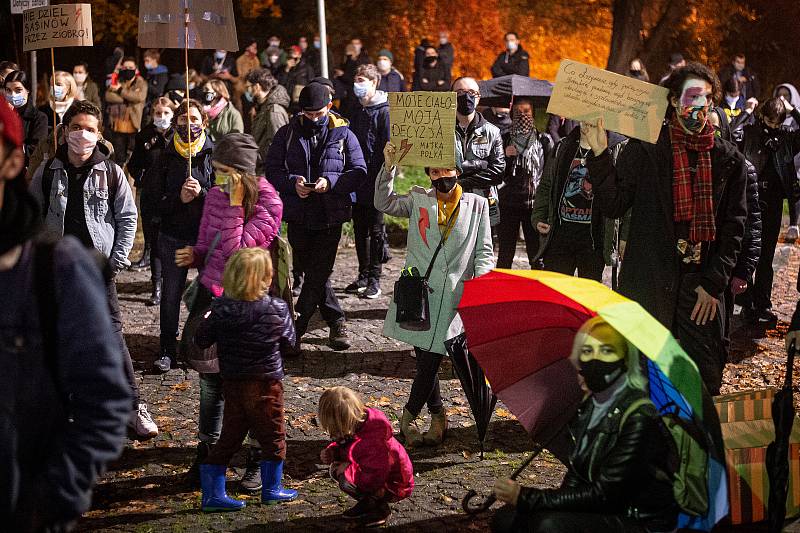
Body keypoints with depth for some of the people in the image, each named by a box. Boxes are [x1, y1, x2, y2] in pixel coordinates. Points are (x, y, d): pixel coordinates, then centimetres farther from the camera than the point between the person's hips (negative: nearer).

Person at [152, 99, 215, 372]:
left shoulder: (214, 154, 0)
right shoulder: (166, 157, 6)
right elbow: (157, 198, 4)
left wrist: (201, 193, -21)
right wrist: (179, 199, -14)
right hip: (173, 235, 2)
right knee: (170, 295, 2)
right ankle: (167, 351, 11)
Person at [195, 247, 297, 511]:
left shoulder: (221, 308, -10)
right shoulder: (276, 309, -16)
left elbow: (201, 340, -2)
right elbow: (289, 341, -1)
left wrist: (207, 320, 17)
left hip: (232, 384, 3)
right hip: (266, 385, -3)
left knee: (228, 438, 12)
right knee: (273, 436, 15)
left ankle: (212, 494, 11)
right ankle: (271, 489, 27)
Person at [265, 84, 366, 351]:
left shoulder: (343, 135, 2)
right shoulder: (287, 134, 5)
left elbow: (359, 171, -2)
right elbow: (272, 170, 3)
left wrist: (330, 181, -18)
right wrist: (293, 183, -17)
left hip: (330, 218, -2)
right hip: (298, 217, 2)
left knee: (317, 275, -7)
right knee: (314, 273, 9)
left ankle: (294, 329, -1)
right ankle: (337, 323, 24)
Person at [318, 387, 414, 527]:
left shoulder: (373, 442, -37)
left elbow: (373, 477, -39)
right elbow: (343, 446, 13)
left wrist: (348, 469, -27)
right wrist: (332, 452, -8)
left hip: (394, 486, -9)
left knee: (346, 481, -26)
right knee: (336, 469, 5)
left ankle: (380, 508, -6)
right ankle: (366, 502, 11)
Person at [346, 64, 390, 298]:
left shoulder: (384, 112, -8)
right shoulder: (357, 112, 15)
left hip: (376, 183, -7)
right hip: (358, 182, 7)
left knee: (376, 231, 0)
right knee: (360, 230, 11)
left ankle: (375, 279, 5)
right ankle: (364, 275, 19)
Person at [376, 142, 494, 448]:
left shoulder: (476, 205, 10)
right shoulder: (419, 200, 12)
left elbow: (484, 252, 9)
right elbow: (383, 203, 1)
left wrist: (480, 280, -8)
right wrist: (390, 167, -9)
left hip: (454, 294, -1)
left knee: (431, 358, -5)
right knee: (426, 357, 4)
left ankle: (409, 416, 12)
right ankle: (437, 416, 21)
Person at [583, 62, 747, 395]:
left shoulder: (729, 160, 7)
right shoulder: (643, 150, 0)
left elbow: (733, 226, 7)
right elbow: (613, 205, -3)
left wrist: (714, 283, -1)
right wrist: (600, 155, -15)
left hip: (703, 284, 2)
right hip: (648, 281, -2)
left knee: (706, 378, 1)